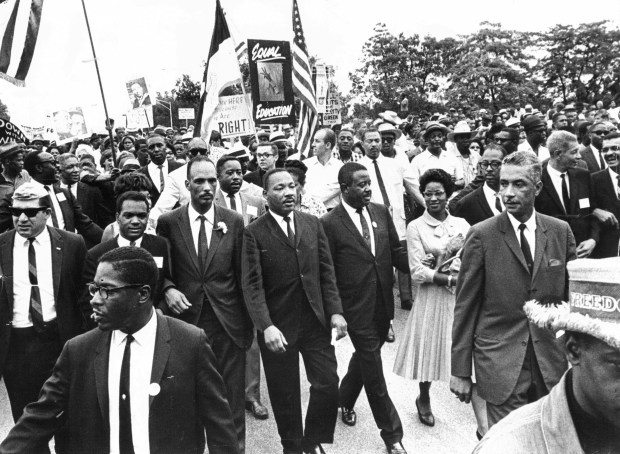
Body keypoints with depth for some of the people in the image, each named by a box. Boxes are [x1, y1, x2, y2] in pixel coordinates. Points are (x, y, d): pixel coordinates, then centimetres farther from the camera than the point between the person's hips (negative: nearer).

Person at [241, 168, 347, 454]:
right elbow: (252, 285, -12)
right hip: (277, 326, -2)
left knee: (328, 385, 3)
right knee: (285, 394, 12)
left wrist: (335, 311, -3)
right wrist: (266, 326, -22)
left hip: (315, 321, 3)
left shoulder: (312, 224, 4)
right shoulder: (254, 233, -7)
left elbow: (327, 272, 5)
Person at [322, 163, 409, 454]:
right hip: (357, 310, -5)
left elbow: (395, 251, 7)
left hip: (383, 304, 5)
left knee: (364, 357, 24)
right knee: (374, 374, 6)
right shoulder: (329, 223, -13)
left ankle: (345, 400, 51)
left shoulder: (381, 211, 2)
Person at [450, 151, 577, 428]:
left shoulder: (561, 231, 1)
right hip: (500, 361, -3)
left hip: (552, 361, 4)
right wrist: (460, 370, -6)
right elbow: (465, 306, -7)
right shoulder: (481, 235, -9)